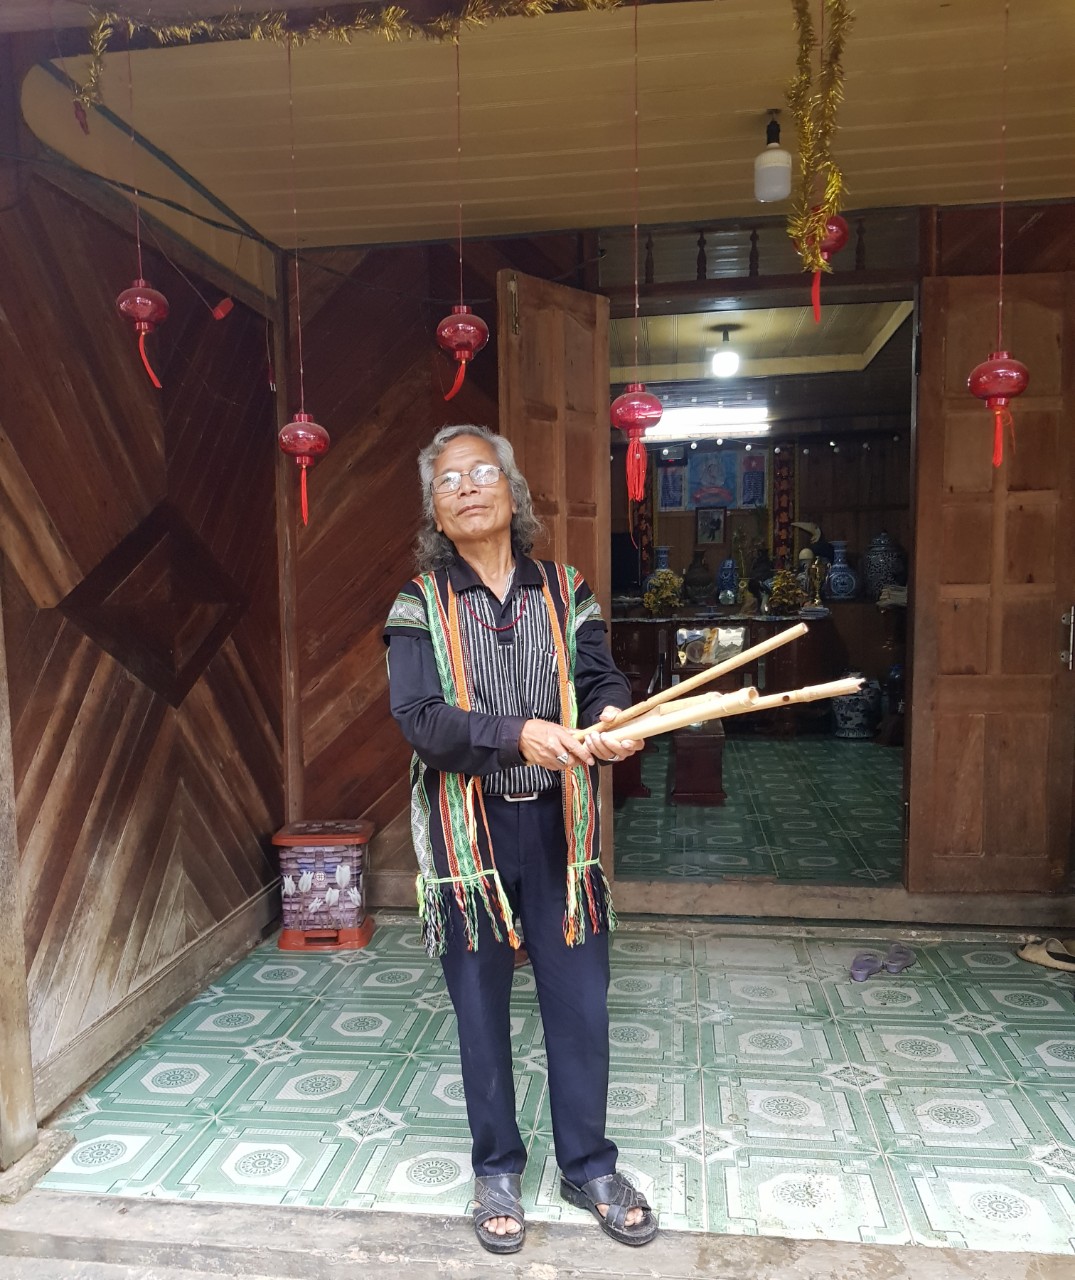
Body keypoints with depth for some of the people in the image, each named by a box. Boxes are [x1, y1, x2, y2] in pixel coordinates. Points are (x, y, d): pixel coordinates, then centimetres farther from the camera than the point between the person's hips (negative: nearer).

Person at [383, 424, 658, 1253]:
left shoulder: (565, 591, 4)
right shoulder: (421, 605, -3)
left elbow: (601, 680, -4)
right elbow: (419, 718, -15)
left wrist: (612, 719, -28)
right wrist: (515, 734, -30)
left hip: (557, 825, 2)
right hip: (468, 830, -1)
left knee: (580, 1003, 11)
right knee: (481, 1008, 13)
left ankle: (589, 1167, 34)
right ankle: (497, 1170, 36)